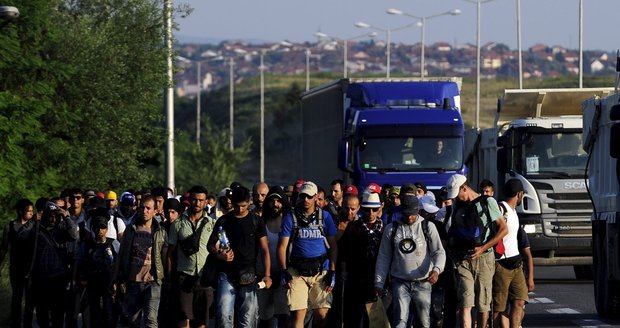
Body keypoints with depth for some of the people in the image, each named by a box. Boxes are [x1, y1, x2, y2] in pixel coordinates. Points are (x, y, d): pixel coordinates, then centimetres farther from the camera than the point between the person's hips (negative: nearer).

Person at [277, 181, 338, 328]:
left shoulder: (325, 217, 6)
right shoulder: (291, 218, 4)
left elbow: (333, 246, 8)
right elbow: (282, 246, 4)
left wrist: (332, 272, 1)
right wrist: (284, 271, -5)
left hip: (321, 270, 1)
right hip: (297, 271, -1)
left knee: (322, 314, -2)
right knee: (298, 314, -5)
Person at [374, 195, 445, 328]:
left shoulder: (427, 227, 2)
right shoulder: (391, 229, 4)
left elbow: (439, 252, -1)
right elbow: (383, 257, 9)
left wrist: (436, 270, -21)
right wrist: (379, 284, 4)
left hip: (423, 283, 0)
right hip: (400, 282, 0)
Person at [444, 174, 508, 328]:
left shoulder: (486, 202, 0)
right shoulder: (457, 206, 14)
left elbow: (503, 229, -4)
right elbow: (450, 233, 25)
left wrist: (483, 248, -11)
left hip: (483, 258, -2)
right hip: (463, 261, 2)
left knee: (483, 305, 3)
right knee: (465, 304, -11)